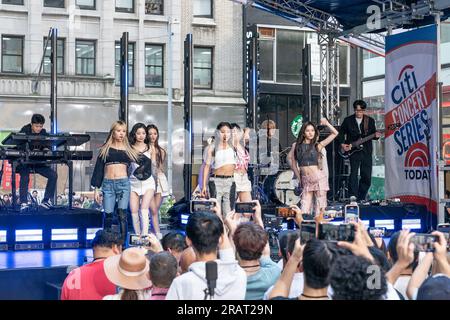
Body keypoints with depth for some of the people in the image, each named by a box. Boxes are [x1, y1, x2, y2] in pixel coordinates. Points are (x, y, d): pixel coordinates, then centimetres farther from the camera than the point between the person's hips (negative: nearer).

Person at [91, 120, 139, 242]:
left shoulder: (129, 150, 14)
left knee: (122, 214, -11)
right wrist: (96, 188, 5)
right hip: (108, 184, 1)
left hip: (123, 183, 0)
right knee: (108, 215, -1)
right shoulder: (105, 149, 12)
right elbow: (98, 168, 10)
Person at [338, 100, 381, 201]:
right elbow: (341, 133, 10)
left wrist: (376, 135, -12)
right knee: (354, 173, -15)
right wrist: (342, 144, -2)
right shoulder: (348, 120, 2)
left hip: (366, 152, 3)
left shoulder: (370, 120, 7)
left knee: (367, 176, 4)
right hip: (353, 150, -2)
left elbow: (373, 134, 11)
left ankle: (361, 198, 18)